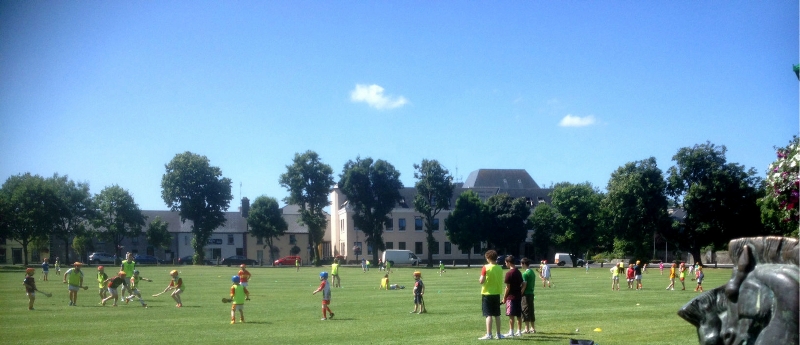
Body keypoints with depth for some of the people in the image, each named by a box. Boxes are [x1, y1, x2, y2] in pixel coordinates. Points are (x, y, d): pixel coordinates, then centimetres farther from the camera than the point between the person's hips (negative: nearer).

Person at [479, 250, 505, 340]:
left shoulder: (486, 267, -13)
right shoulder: (499, 268, 4)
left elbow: (481, 281, -14)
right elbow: (501, 281, 10)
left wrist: (479, 279, 4)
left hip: (487, 293, -5)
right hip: (497, 293, 5)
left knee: (488, 315, -6)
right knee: (497, 315, 12)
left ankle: (488, 334, -10)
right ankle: (498, 334, 17)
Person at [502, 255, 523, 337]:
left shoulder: (509, 273, -13)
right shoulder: (518, 272, 10)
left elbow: (508, 287, -13)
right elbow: (521, 285, 14)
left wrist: (504, 298, -6)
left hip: (511, 297, -8)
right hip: (518, 296, 8)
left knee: (511, 315, -5)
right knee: (519, 315, 10)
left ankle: (511, 332, -4)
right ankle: (519, 331, 15)